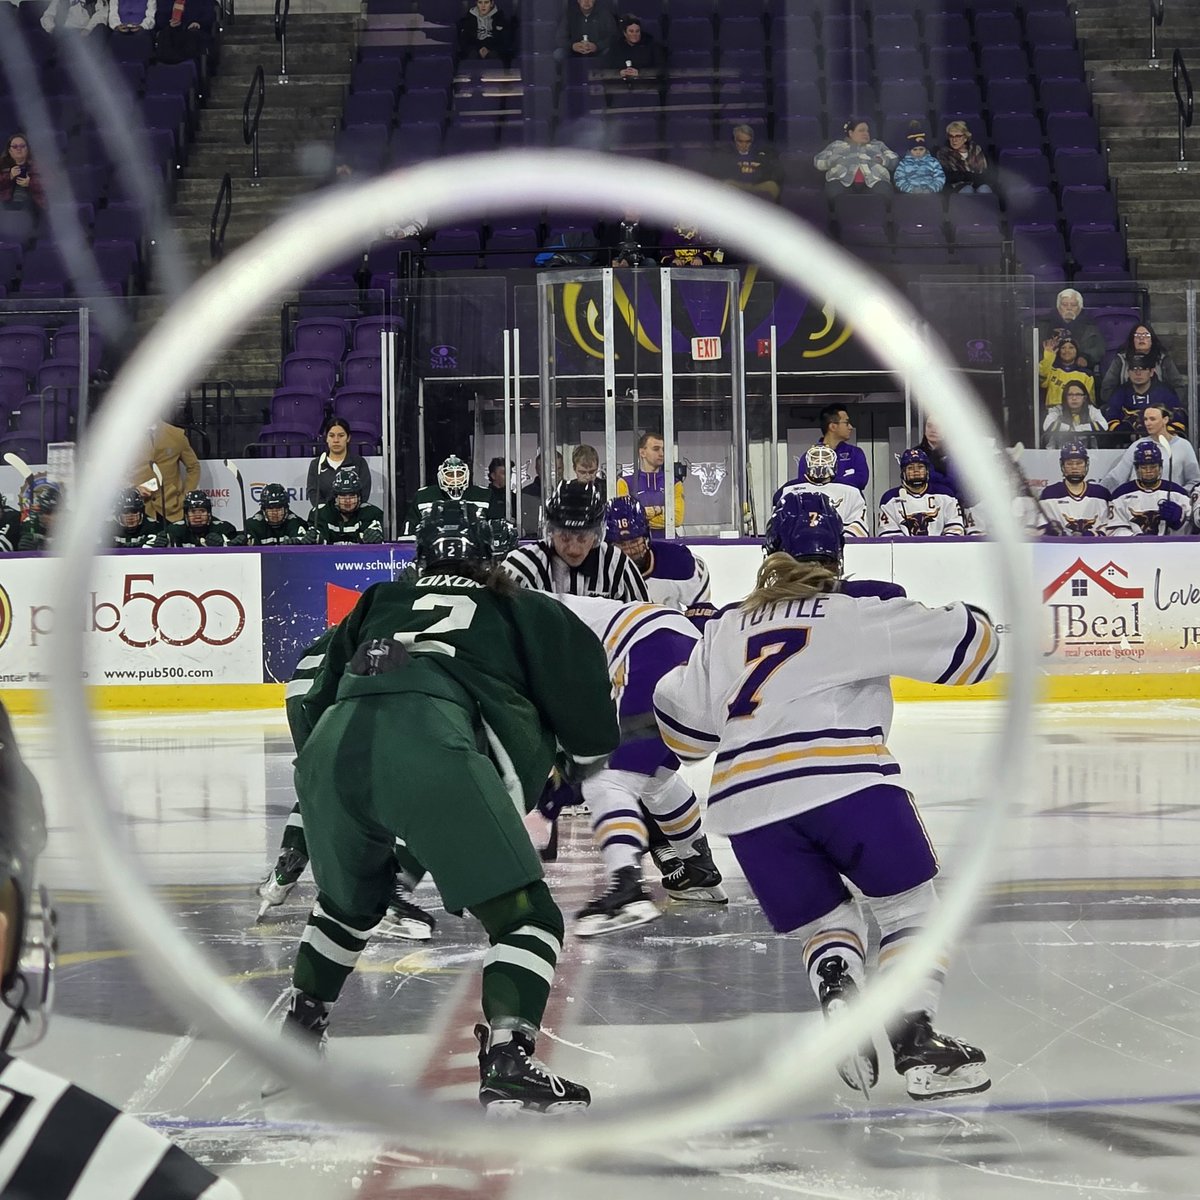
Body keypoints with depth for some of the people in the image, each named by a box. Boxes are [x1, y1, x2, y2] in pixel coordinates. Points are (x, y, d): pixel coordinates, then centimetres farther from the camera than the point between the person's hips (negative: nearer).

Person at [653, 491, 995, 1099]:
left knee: (825, 922, 17)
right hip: (844, 780, -4)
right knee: (911, 905, 11)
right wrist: (969, 619, 33)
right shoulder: (862, 609, 11)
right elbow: (962, 641, 9)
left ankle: (839, 1002, -14)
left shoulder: (726, 628, 23)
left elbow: (682, 723, 27)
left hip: (747, 803, 4)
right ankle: (914, 1036, -6)